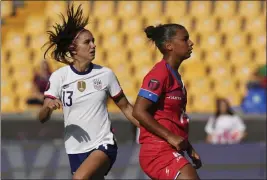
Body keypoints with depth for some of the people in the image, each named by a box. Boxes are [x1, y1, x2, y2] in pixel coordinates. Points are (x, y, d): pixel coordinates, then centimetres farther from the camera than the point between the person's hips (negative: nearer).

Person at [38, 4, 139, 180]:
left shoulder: (105, 74, -2)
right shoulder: (59, 77, -4)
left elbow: (126, 107, 10)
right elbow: (42, 118, -7)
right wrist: (48, 106, -30)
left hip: (103, 145, -2)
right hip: (76, 150, 2)